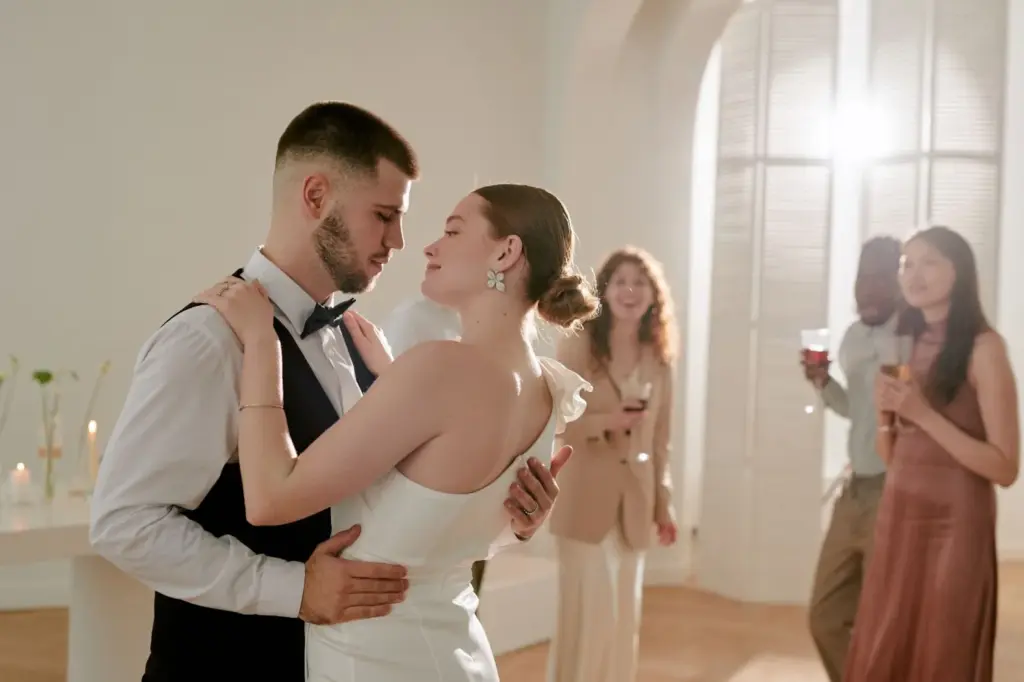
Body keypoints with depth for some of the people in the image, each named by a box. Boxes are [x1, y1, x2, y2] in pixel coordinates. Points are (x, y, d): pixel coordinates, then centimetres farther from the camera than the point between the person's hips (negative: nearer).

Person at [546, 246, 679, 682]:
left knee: (624, 614, 9)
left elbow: (660, 439, 11)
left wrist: (664, 503, 10)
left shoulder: (659, 359, 7)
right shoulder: (577, 346, -4)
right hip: (586, 499, -4)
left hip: (635, 501, 4)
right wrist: (605, 421, -21)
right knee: (587, 611, -6)